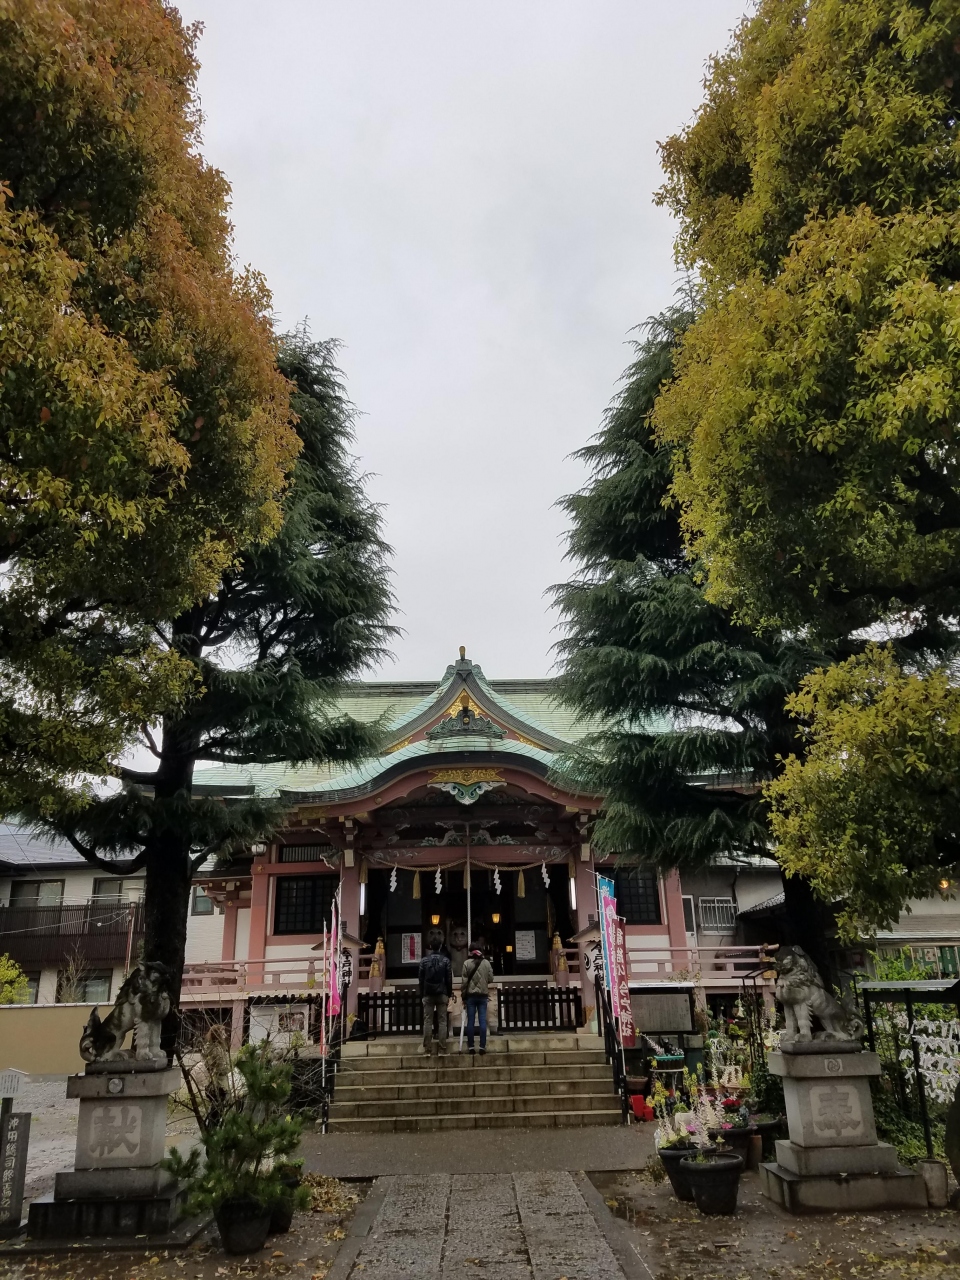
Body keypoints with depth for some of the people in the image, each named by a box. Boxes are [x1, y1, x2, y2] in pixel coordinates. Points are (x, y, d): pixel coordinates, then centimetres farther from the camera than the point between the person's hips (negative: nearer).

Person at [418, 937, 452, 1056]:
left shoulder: (424, 960, 0)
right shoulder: (445, 960, -1)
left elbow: (421, 979, 1)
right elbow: (449, 979, 0)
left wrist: (422, 994, 8)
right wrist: (449, 993, 9)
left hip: (428, 994, 0)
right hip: (442, 994, 0)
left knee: (427, 1021, 3)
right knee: (442, 1021, 2)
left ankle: (427, 1048, 0)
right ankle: (442, 1048, -1)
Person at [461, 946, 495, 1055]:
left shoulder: (467, 963, -5)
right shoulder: (486, 963, 1)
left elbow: (464, 981, -6)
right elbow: (490, 979, 5)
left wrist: (463, 995, 2)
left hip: (470, 995, -1)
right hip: (483, 995, 1)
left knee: (470, 1021, 3)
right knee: (482, 1021, 2)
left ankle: (470, 1047, 4)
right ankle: (482, 1046, 0)